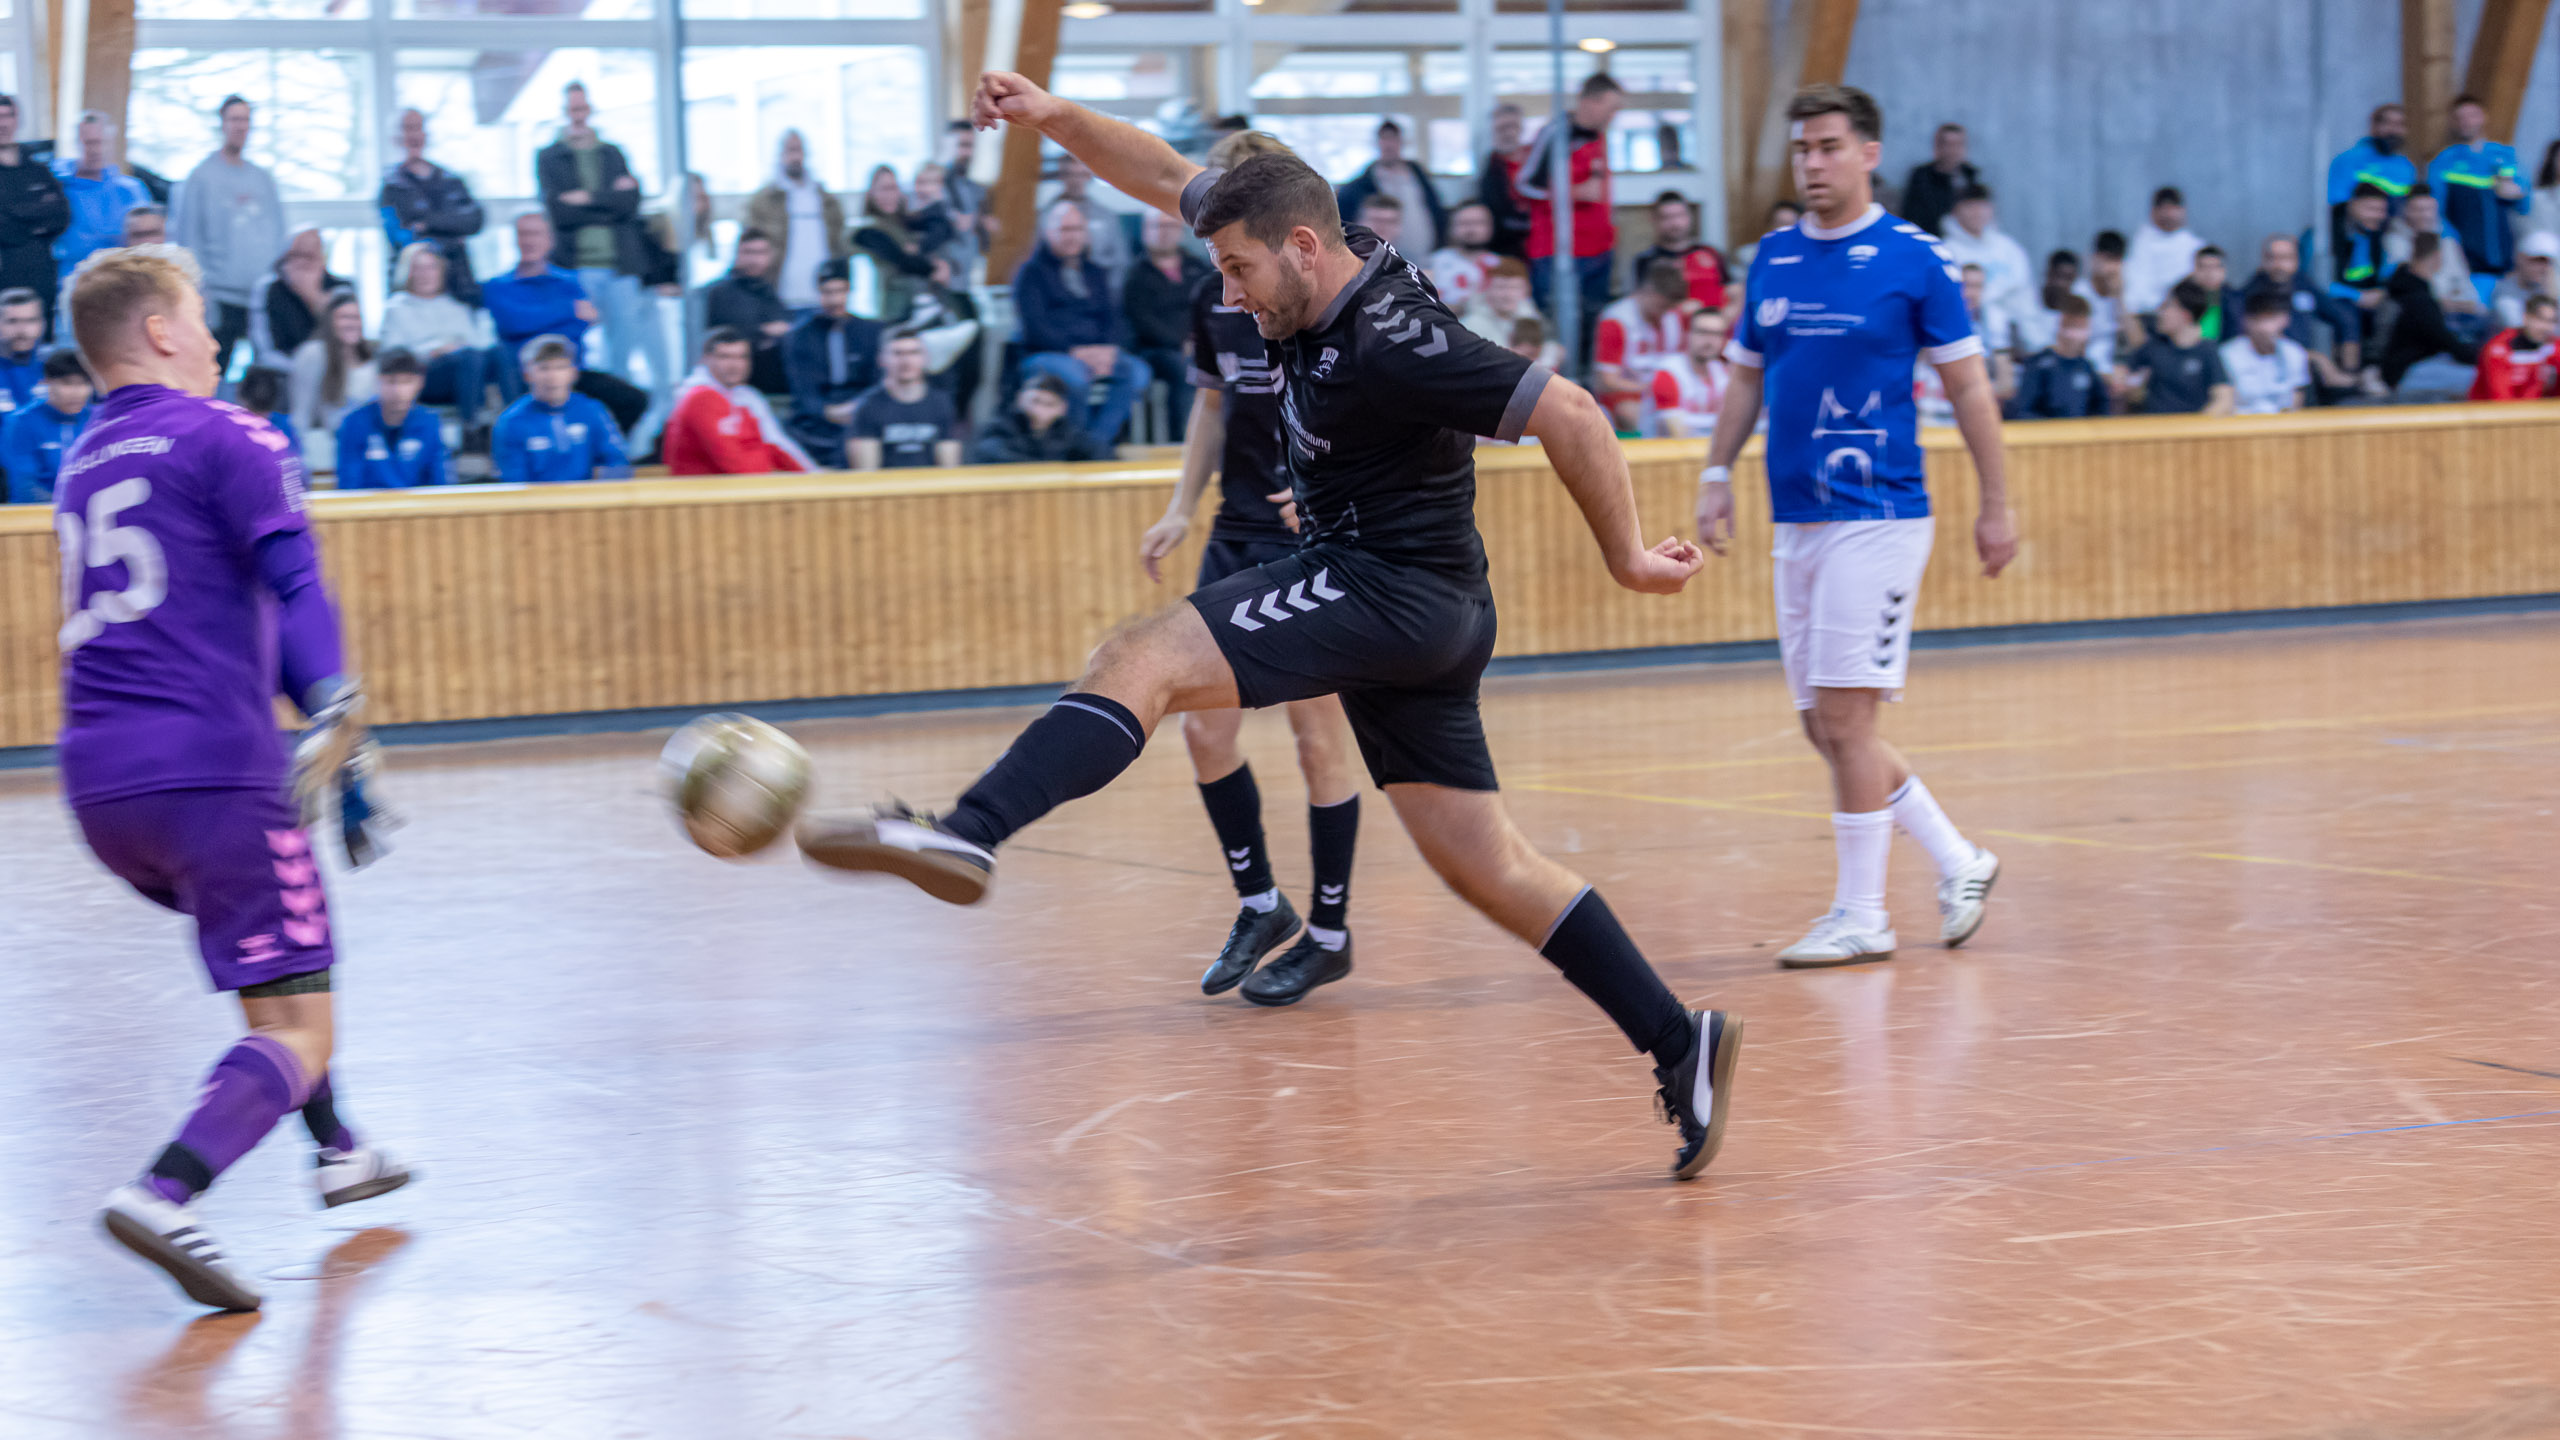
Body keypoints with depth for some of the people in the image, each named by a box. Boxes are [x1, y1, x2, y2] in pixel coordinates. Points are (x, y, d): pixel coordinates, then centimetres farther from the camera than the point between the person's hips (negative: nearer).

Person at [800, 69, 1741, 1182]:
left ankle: (965, 837, -36)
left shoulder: (1392, 342, -20)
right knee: (1485, 868, 11)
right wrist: (1056, 119, 4)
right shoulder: (1322, 276, 6)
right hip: (1411, 618, 10)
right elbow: (1173, 182, 15)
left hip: (1393, 590, -10)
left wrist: (1626, 558, -14)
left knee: (1140, 662, -20)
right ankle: (1678, 1043, 12)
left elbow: (1568, 414, -20)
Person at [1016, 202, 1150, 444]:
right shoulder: (1032, 272, 4)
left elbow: (1114, 316, 14)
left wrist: (1109, 349, -8)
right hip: (1046, 354, -5)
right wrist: (1075, 351, -17)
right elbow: (1035, 325, -7)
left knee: (1137, 371, -25)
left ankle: (1096, 442, -26)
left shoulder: (1095, 272, 21)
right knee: (1074, 375, -39)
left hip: (1099, 353, 5)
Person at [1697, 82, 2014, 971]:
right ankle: (1956, 862, 24)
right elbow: (1747, 376, 20)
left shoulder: (1912, 259, -6)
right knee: (1826, 728, 8)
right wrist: (1717, 475, 10)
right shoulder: (1773, 259, 11)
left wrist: (1997, 507, -3)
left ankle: (1861, 915, 1)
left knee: (1844, 719, -9)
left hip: (1877, 514, -6)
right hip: (1797, 520, 7)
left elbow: (1968, 385, -2)